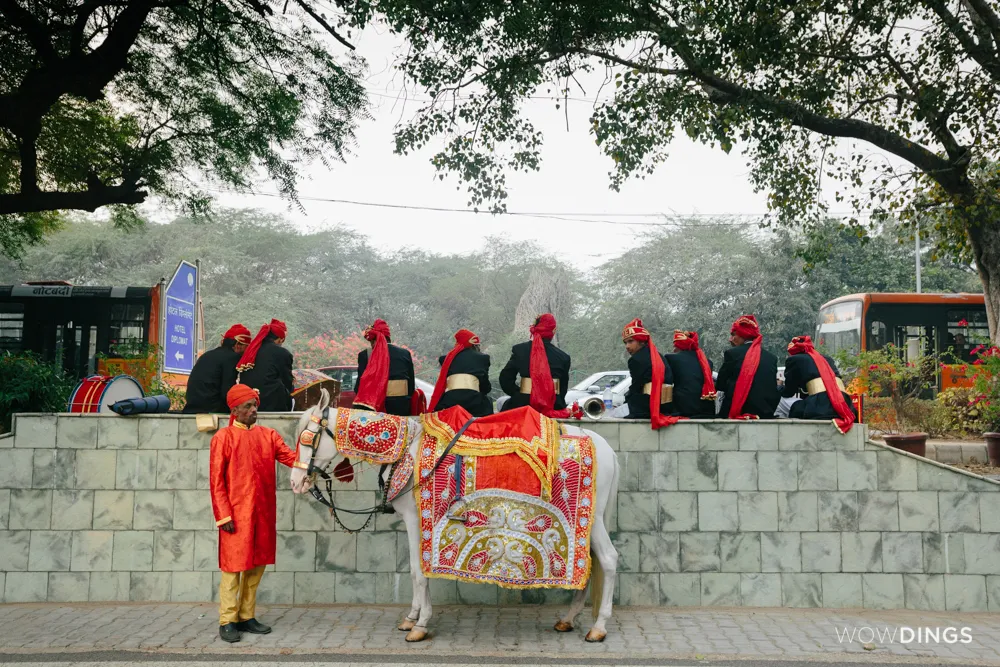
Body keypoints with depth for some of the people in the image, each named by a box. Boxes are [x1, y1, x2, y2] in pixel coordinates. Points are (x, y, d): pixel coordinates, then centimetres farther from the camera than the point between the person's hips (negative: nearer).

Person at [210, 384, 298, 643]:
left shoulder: (268, 434, 9)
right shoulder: (223, 437, -4)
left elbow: (289, 457, -1)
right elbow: (216, 480, -6)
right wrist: (223, 515, -11)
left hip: (263, 512, 5)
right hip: (236, 514, -5)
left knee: (256, 565, 11)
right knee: (233, 565, 1)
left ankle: (246, 616, 23)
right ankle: (227, 621, 12)